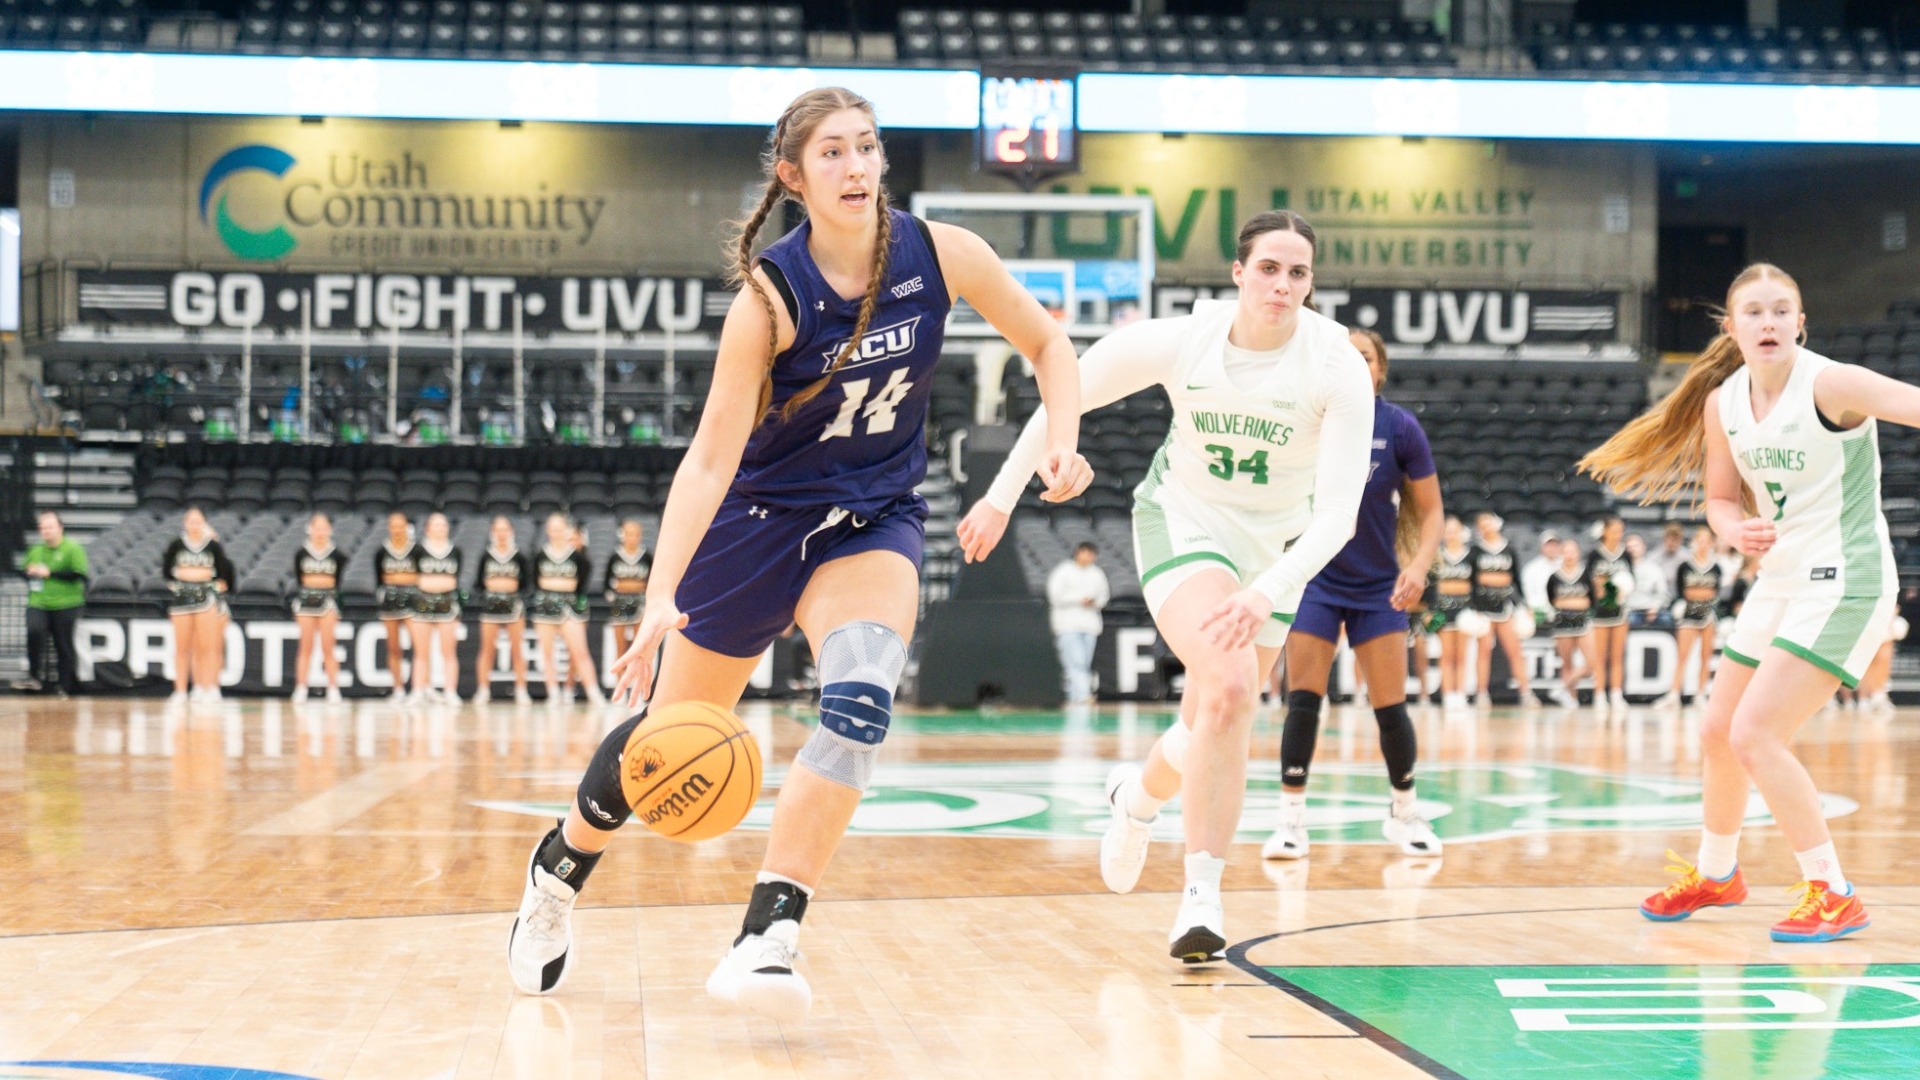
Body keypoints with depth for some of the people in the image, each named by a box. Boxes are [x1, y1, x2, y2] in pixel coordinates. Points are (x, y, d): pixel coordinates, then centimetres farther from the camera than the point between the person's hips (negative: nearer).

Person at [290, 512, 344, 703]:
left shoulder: (336, 555, 1)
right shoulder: (301, 554, 1)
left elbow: (337, 583, 7)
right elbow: (297, 581, 7)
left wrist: (337, 608, 4)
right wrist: (296, 604, 3)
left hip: (327, 600, -1)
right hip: (306, 600, 1)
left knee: (328, 647, 0)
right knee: (306, 647, 4)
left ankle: (333, 689, 3)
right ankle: (300, 689, 6)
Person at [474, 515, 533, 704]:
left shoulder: (518, 556, 3)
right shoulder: (486, 556, 5)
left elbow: (527, 583, 3)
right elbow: (477, 584, 6)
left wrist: (516, 587, -14)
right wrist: (487, 587, -12)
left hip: (514, 604, -1)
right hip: (490, 605, 1)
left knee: (517, 650, 1)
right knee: (487, 650, 1)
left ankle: (521, 691, 5)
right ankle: (483, 690, 5)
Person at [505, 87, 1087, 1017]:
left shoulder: (941, 254, -13)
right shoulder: (771, 294, -22)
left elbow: (1048, 346, 2)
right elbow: (710, 458, -26)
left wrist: (1061, 442, -16)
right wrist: (660, 600, -35)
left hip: (874, 521, 2)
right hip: (760, 516, -2)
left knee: (862, 696, -27)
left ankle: (766, 940, -25)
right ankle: (559, 867, 38)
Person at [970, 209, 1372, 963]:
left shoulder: (1338, 369, -23)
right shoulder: (1181, 341, -21)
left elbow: (1337, 515, -26)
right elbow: (1063, 398, -6)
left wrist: (1264, 594, -39)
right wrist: (1002, 496, -1)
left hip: (1278, 541, 2)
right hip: (1182, 517, -2)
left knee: (1217, 724, 8)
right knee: (1229, 687, -25)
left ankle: (1140, 794, 43)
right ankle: (1202, 895, -15)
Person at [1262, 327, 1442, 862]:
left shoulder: (1400, 427, -8)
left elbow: (1431, 509, -2)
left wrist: (1418, 565, -17)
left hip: (1379, 587, 0)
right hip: (1316, 581, 0)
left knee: (1390, 707, -1)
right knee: (1303, 700, -7)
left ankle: (1404, 812, 20)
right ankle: (1291, 820, 1)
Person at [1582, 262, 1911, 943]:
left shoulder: (1831, 385, -19)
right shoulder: (1722, 403, 1)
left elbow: (1910, 402, -33)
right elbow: (1721, 499, 11)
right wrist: (1737, 529, -11)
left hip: (1843, 580, -7)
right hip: (1780, 580, 7)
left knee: (1755, 735, -17)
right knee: (1718, 732, 16)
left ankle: (1834, 896, -4)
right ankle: (1714, 874, 41)